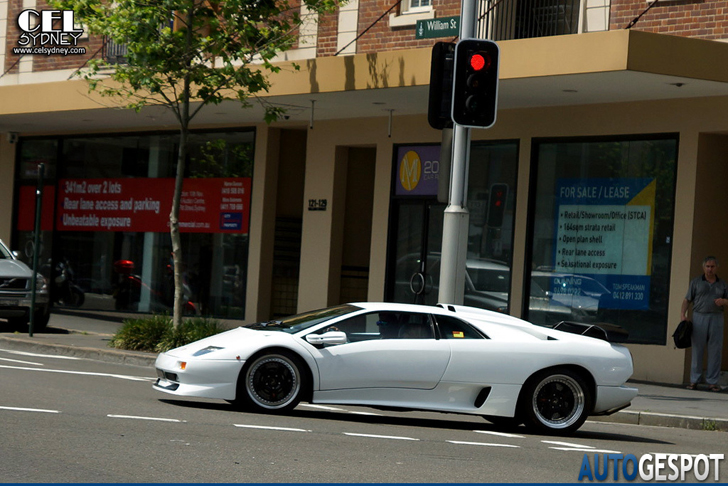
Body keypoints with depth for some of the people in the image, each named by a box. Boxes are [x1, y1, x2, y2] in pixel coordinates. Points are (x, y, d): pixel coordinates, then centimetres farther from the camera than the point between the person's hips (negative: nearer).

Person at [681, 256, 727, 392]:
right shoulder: (696, 282, 9)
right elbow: (687, 299, 7)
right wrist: (683, 314, -7)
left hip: (716, 318, 2)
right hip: (699, 316, -1)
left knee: (715, 351, -1)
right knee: (697, 349, -2)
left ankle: (712, 382, 3)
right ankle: (694, 380, 2)